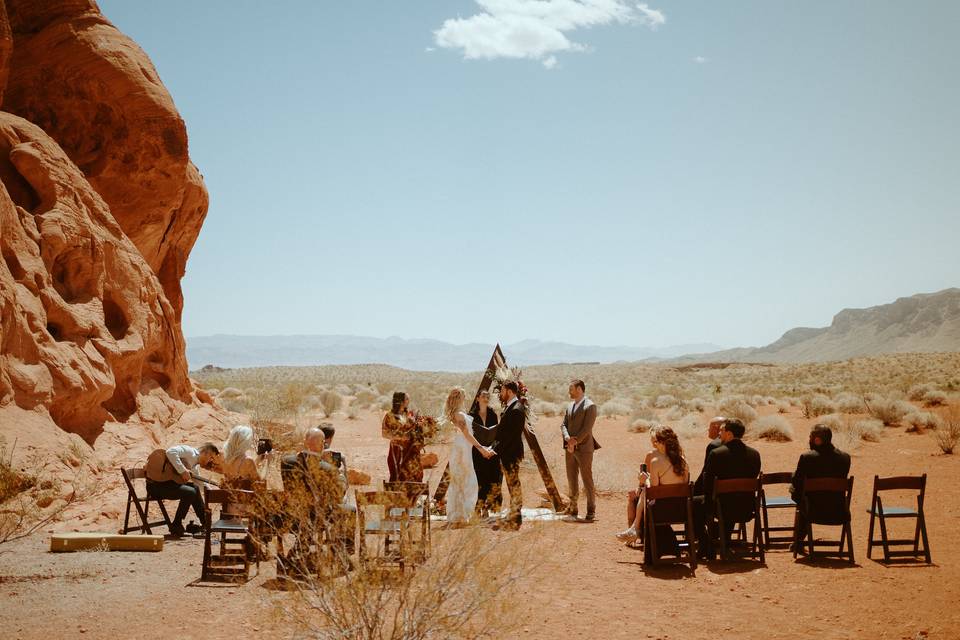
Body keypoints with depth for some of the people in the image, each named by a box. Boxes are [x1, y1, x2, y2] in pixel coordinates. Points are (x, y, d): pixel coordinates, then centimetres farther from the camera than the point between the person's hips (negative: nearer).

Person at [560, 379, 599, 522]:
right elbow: (563, 425, 10)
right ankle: (572, 508, 19)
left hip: (583, 448, -7)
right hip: (570, 449, 7)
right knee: (571, 479, 11)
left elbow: (587, 428, -15)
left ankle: (591, 512, 0)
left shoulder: (590, 406, -7)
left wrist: (575, 441, -17)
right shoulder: (570, 406, 16)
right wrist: (568, 439, -8)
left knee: (587, 480, -4)